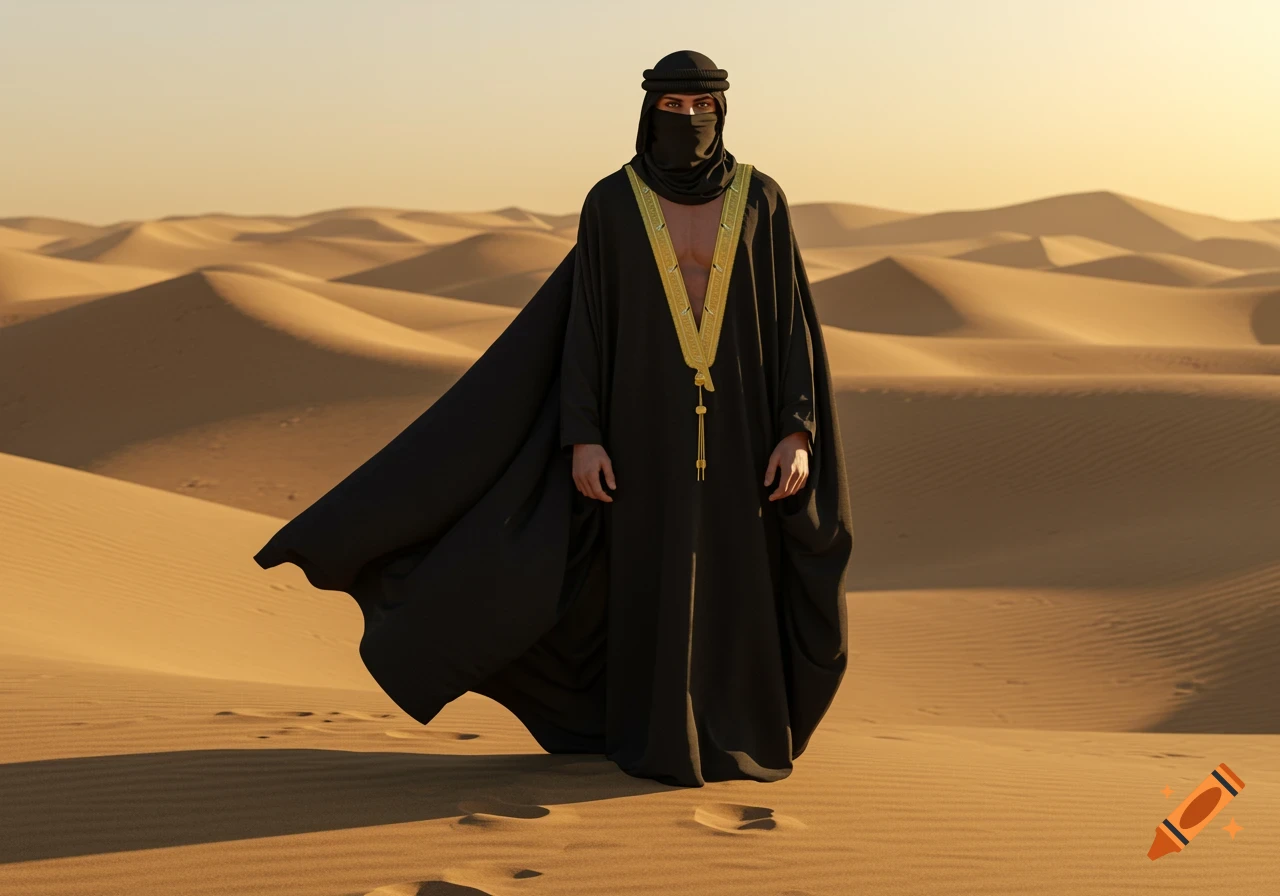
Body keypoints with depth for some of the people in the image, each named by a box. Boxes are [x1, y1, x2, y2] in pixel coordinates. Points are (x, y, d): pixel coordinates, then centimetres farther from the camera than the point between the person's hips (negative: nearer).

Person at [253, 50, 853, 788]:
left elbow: (794, 321, 0)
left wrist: (798, 433, -8)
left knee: (746, 582, 5)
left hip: (740, 418, 1)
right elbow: (585, 326, -1)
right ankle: (663, 744, 15)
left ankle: (747, 732, 22)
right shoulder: (611, 203, -1)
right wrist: (583, 438, -9)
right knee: (658, 579, 0)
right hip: (648, 418, -1)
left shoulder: (762, 200, 2)